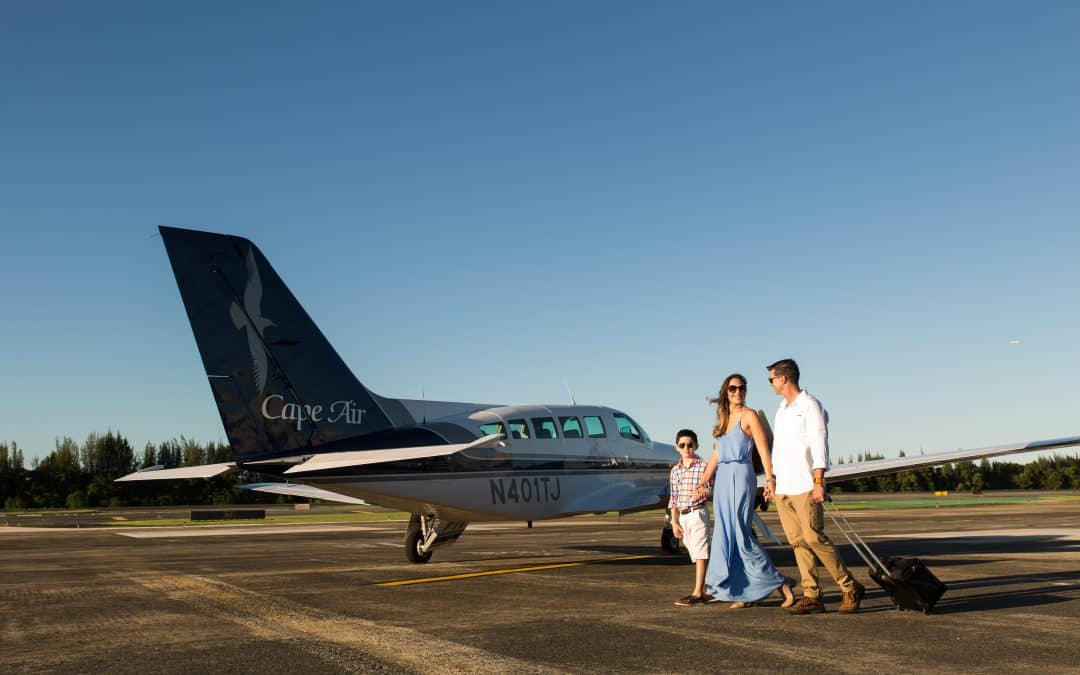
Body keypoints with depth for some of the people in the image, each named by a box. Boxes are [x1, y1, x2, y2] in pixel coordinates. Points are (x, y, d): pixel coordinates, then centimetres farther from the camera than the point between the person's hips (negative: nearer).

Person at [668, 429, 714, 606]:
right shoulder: (675, 470, 10)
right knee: (695, 553, 11)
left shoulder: (703, 466, -5)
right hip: (682, 515, 6)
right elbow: (674, 497, 11)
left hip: (698, 513, -6)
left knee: (700, 552, -7)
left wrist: (702, 492, -28)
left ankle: (697, 592, -7)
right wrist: (674, 522, 9)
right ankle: (706, 590, 20)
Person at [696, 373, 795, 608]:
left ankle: (781, 585, -1)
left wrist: (770, 479, -20)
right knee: (725, 535, 4)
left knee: (741, 534, -10)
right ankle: (748, 593, 10)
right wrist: (702, 483, 18)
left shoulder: (749, 416, -2)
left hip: (741, 477, -7)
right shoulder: (724, 418, 17)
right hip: (722, 479, 7)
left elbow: (763, 450, -10)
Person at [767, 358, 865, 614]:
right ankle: (811, 596, 6)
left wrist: (818, 481, -18)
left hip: (805, 487, -8)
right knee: (798, 541, 4)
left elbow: (819, 444, -11)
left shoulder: (810, 405, -5)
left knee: (814, 538, -11)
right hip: (783, 488, 8)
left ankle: (850, 588, 1)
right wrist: (773, 481, 19)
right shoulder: (782, 409, 19)